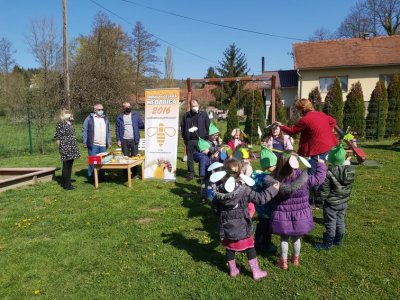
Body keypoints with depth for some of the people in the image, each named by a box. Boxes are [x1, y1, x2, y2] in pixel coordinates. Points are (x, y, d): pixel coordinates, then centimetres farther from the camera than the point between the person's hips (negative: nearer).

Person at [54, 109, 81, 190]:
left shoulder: (70, 123, 15)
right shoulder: (60, 124, -9)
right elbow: (57, 137, -10)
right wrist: (61, 147, -9)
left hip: (72, 148, 8)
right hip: (65, 148, -8)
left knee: (70, 165, 11)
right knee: (66, 166, -3)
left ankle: (65, 183, 22)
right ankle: (66, 184, 5)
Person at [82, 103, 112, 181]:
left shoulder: (105, 118, 14)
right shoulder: (89, 118, 0)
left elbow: (109, 131, 17)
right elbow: (84, 130, -2)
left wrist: (109, 142, 11)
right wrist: (85, 142, -6)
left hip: (103, 145, 4)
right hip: (93, 145, -4)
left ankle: (102, 176, 18)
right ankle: (91, 177, 10)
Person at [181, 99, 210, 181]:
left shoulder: (204, 114, 4)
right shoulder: (186, 115, 10)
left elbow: (208, 126, 3)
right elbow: (182, 127, 14)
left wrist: (206, 137, -3)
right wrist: (184, 138, 6)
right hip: (190, 140, 2)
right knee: (190, 158, 7)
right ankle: (190, 174, 20)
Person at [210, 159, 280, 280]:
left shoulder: (218, 189, -9)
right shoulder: (244, 189, -21)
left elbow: (215, 207, 1)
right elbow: (260, 198, -15)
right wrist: (273, 189, -3)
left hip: (225, 225, 4)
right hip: (242, 226, -3)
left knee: (229, 247, 19)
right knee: (249, 247, 13)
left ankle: (233, 270, 34)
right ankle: (256, 272, 25)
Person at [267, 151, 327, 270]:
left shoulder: (275, 178, -18)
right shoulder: (303, 177, -20)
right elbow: (319, 178, -3)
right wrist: (321, 164, 11)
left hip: (282, 215, 0)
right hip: (299, 215, 1)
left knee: (284, 238, 19)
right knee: (296, 238, 23)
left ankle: (283, 261, 31)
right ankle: (295, 259, 43)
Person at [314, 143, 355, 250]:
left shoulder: (329, 173, -26)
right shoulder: (351, 170, -9)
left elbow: (324, 190, -20)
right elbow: (349, 186, 8)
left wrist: (321, 200, -5)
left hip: (331, 203, -6)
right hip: (344, 202, 6)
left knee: (330, 223, 6)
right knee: (340, 221, 20)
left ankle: (328, 244, 18)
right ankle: (338, 240, 35)